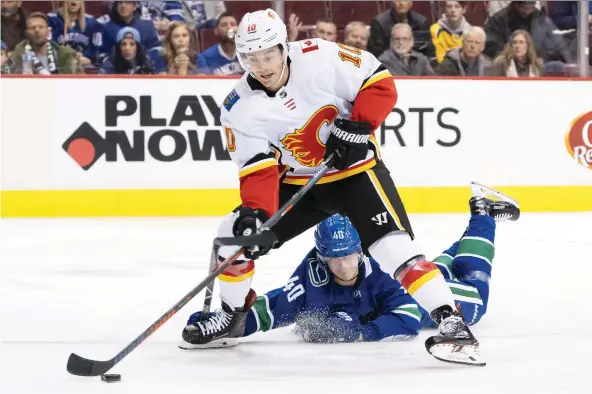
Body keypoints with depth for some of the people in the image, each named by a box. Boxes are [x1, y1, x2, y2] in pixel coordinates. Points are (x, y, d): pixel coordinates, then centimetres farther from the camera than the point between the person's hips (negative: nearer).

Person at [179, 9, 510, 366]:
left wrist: (357, 126, -24)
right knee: (237, 235, -1)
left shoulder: (321, 58, -21)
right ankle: (233, 315, 24)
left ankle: (452, 324, -26)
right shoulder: (240, 109, -11)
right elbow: (257, 169, -14)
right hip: (298, 183, 5)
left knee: (393, 245, -24)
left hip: (356, 170, -4)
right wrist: (255, 211, -30)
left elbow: (380, 83, -13)